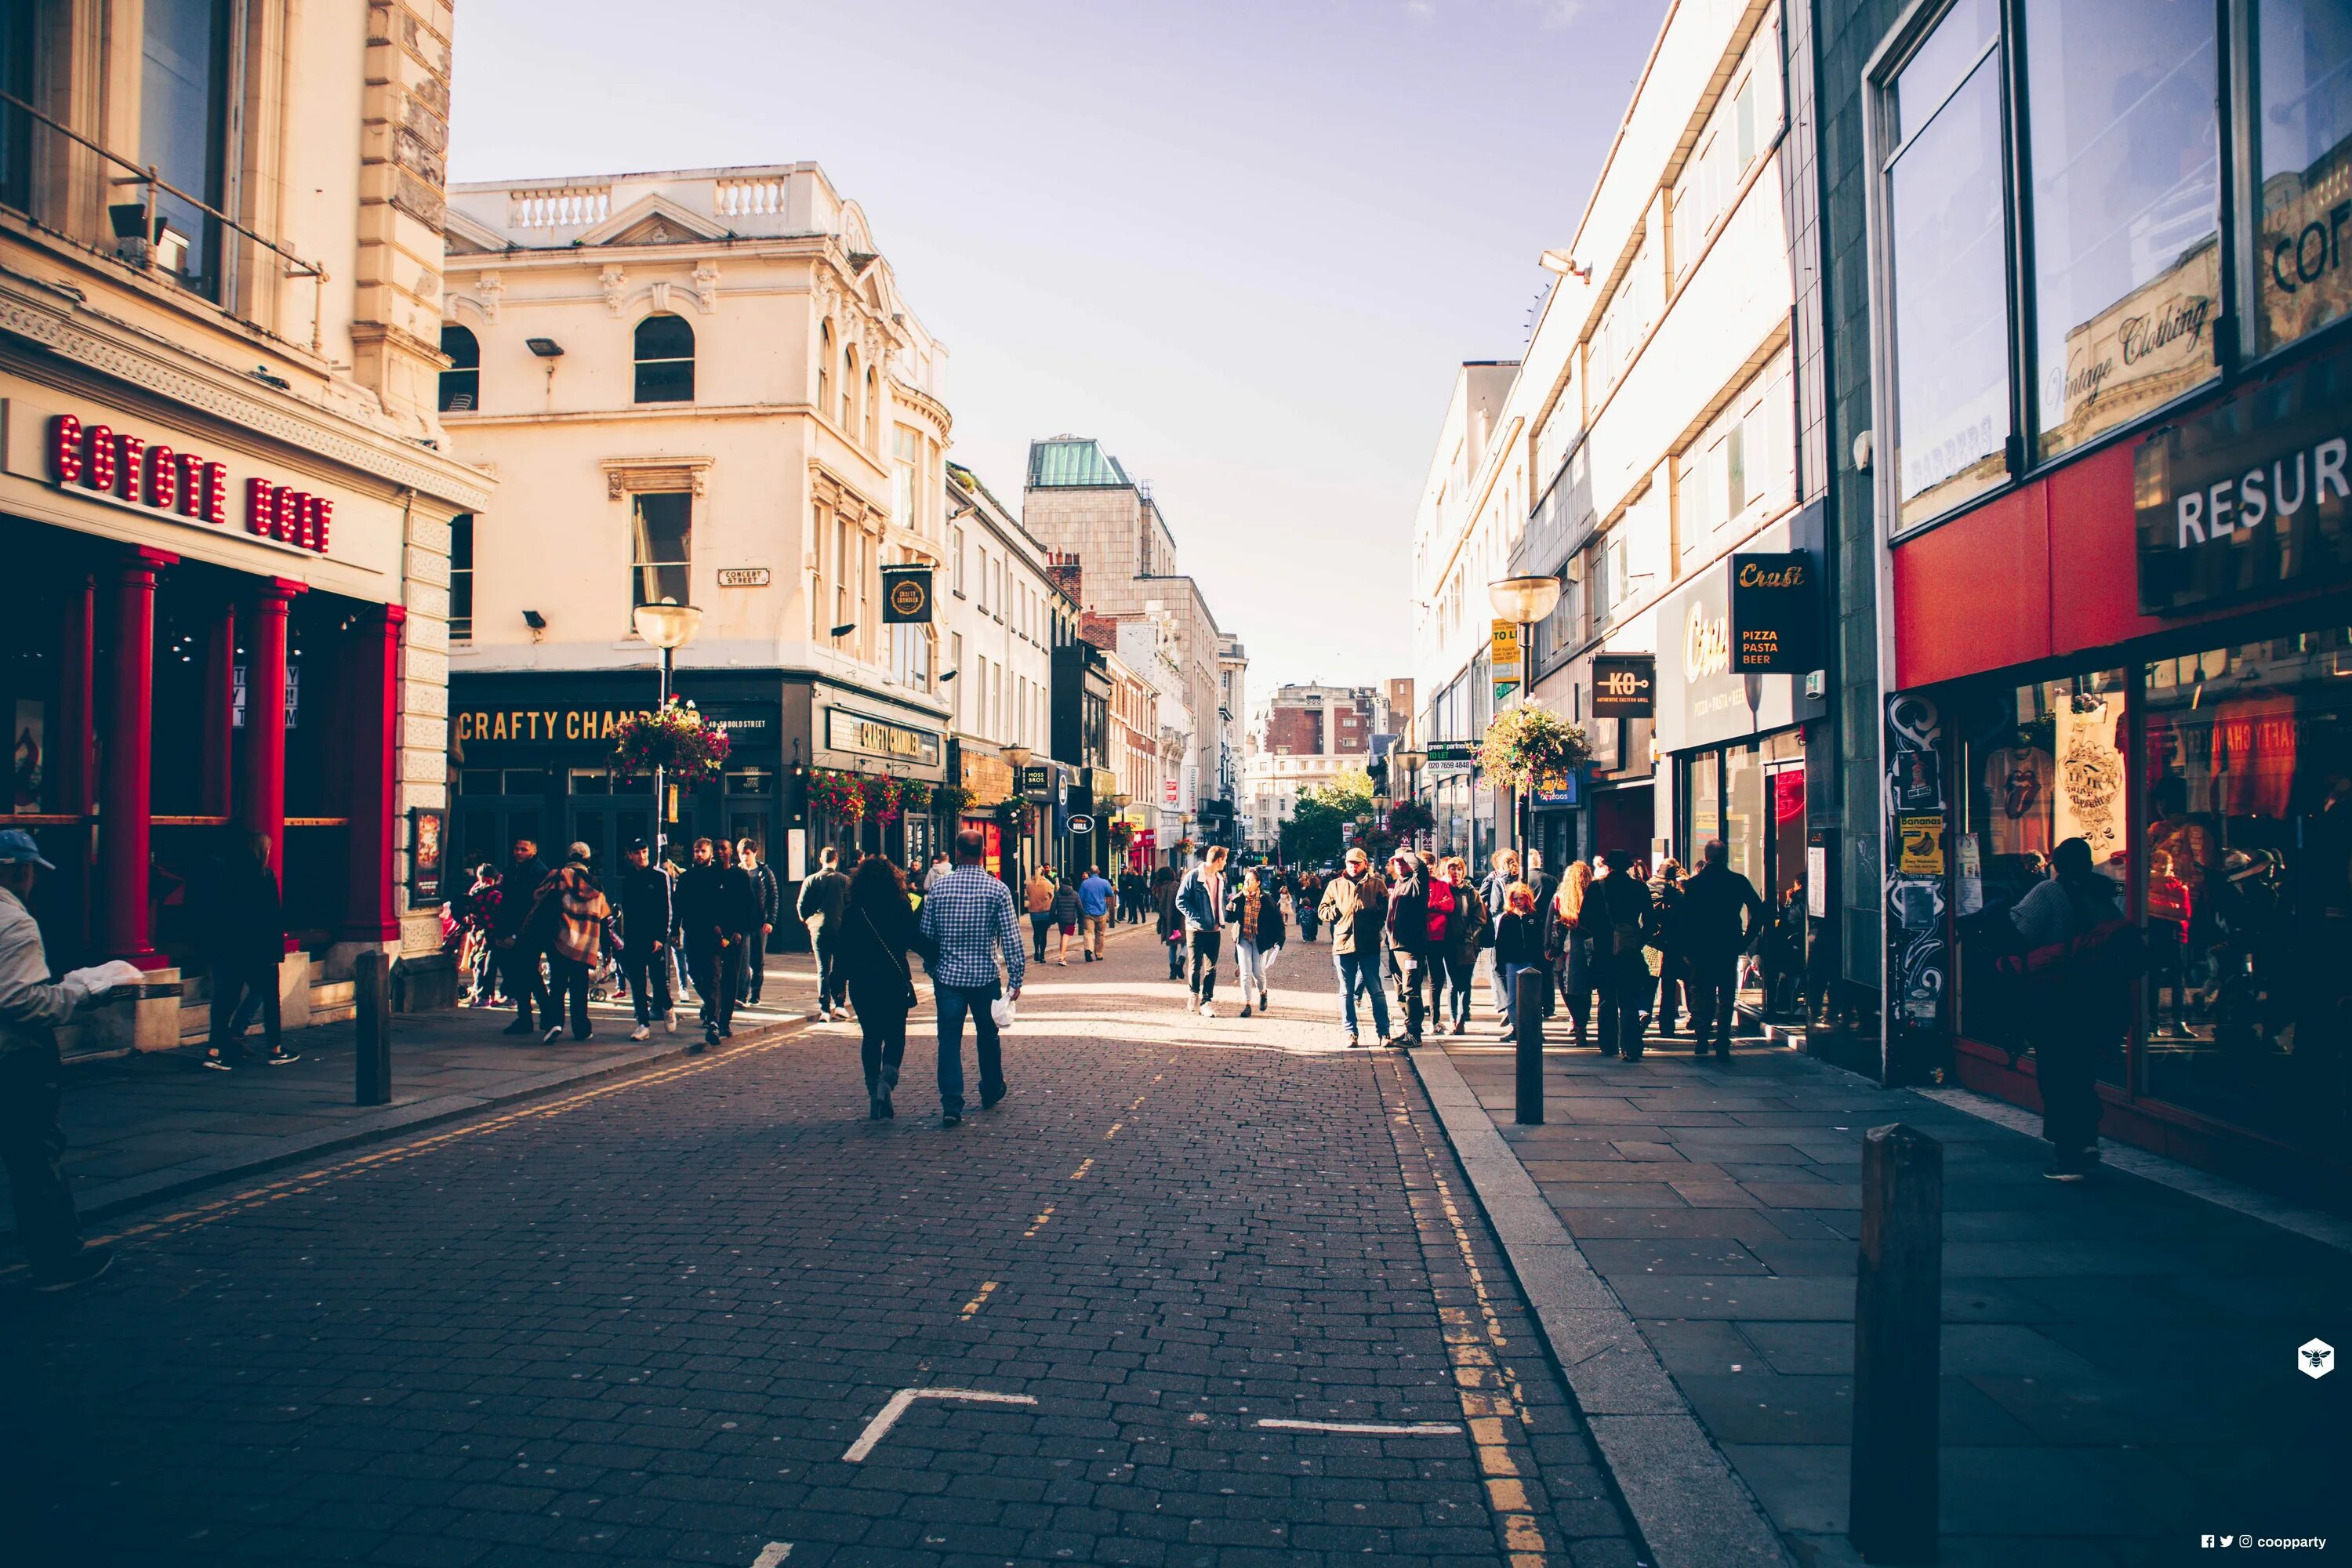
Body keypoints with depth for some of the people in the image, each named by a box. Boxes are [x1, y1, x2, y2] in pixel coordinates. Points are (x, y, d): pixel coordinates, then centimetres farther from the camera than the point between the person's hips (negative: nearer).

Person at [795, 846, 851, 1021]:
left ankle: (824, 1010, -2)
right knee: (839, 967, 13)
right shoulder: (844, 880, -4)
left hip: (818, 929, 1)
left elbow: (800, 906, 1)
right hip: (840, 929, -1)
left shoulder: (811, 881, 0)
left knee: (822, 969, 3)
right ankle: (838, 1003, 10)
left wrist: (808, 921, 17)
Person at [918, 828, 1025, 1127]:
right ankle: (992, 1092, 34)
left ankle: (951, 1107, -5)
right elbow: (1011, 939, -9)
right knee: (988, 1036, 17)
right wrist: (1015, 979, -2)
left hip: (947, 976, 0)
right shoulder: (997, 889, -6)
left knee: (949, 1040, 2)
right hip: (985, 977, 0)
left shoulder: (939, 888, -2)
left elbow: (926, 936, 4)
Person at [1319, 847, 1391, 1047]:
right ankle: (1350, 1032, 14)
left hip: (1369, 946, -2)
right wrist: (1335, 911, -5)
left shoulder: (1376, 884, 5)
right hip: (1343, 944, 2)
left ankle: (1383, 1032, 7)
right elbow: (1322, 910, 13)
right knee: (1346, 992, 7)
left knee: (1376, 991, 1)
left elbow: (1387, 908, 4)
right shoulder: (1335, 885, 11)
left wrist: (1373, 911, -13)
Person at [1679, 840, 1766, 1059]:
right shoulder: (1739, 882, -1)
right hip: (1729, 949, 0)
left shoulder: (1694, 883, -3)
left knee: (1701, 994, 11)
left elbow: (1681, 918, -6)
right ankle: (1722, 1045, 3)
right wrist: (1745, 941, 3)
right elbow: (1758, 912, -3)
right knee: (1727, 997, 6)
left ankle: (1701, 1040, 8)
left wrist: (1686, 949, 0)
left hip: (1700, 950, 0)